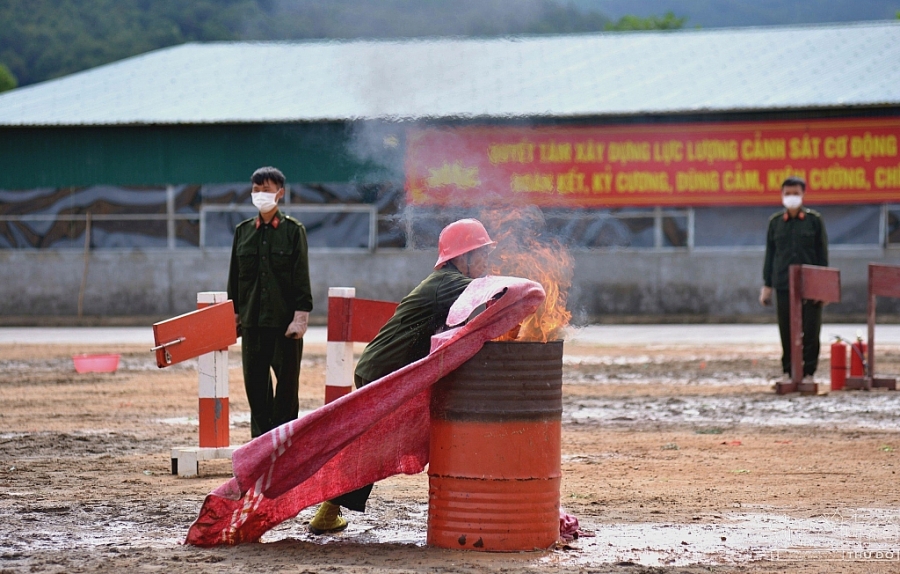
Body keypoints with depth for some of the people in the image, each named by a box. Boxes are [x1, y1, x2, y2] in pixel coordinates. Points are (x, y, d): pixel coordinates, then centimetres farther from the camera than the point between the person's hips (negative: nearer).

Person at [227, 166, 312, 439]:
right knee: (255, 382, 4)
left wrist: (301, 315, -9)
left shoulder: (293, 230, 0)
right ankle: (260, 438, 11)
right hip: (252, 319, 3)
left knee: (287, 380, 2)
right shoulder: (243, 230, 9)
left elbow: (302, 276, -3)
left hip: (285, 318, -3)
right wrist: (234, 313, 8)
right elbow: (235, 276, 13)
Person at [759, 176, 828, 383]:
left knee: (810, 331, -1)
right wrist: (767, 285, 8)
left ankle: (808, 372, 6)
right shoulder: (775, 222, 7)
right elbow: (770, 254, 11)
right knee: (786, 331, 4)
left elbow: (822, 254, 2)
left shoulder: (814, 220, 2)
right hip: (783, 285, 2)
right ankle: (787, 371, 12)